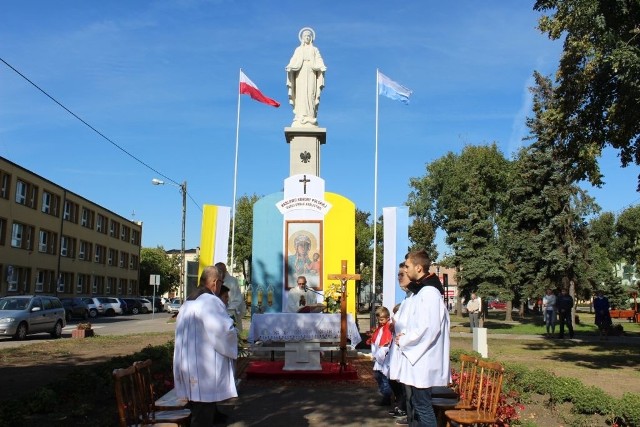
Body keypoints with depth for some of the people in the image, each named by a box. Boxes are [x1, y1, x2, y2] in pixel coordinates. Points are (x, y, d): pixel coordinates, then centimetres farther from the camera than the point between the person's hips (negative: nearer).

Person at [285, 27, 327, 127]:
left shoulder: (315, 49, 15)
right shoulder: (298, 49, 17)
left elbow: (319, 62, 5)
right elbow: (293, 61, 7)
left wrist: (321, 67, -17)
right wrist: (290, 67, -14)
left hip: (311, 74, 0)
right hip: (300, 74, 1)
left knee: (310, 95, -10)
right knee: (300, 95, -9)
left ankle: (310, 118, -14)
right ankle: (300, 119, -13)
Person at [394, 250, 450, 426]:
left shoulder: (429, 293, -18)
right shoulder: (418, 291, 13)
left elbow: (429, 328, -26)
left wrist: (403, 341, -14)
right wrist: (403, 335, 3)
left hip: (422, 362, -10)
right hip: (414, 359, 10)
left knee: (422, 407, -1)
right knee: (413, 406, 18)